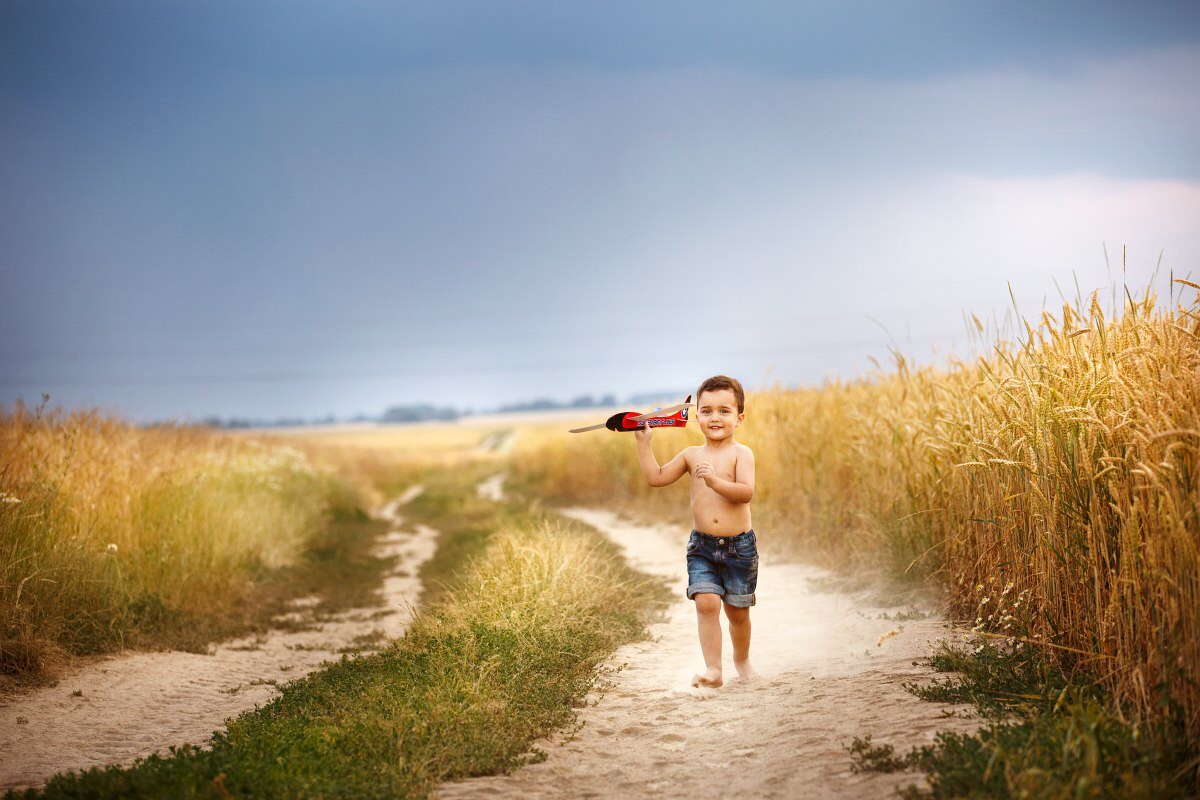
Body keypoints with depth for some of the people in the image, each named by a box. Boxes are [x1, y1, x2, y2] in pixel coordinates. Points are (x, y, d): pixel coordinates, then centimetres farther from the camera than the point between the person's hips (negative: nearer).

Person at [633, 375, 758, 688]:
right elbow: (656, 477, 10)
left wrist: (714, 480, -33)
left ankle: (741, 659, 35)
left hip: (739, 545, -2)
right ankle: (713, 670, -13)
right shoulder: (691, 455, 5)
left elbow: (746, 492, -22)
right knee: (706, 603, -15)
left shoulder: (741, 453, -7)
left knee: (737, 610, 9)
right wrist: (643, 442, 7)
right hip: (701, 545, 2)